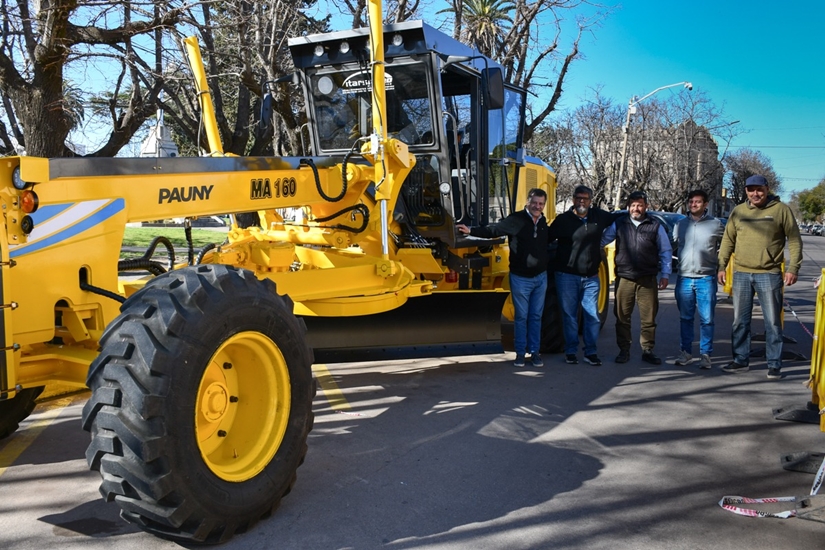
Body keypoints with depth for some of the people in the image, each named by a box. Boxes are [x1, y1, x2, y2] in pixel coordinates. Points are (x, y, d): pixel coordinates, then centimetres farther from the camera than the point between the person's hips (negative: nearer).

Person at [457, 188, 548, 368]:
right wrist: (471, 231, -30)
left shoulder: (543, 222, 7)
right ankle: (520, 352, 15)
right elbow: (494, 230, -18)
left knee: (536, 316, 9)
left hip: (540, 277, 4)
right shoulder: (516, 220, -10)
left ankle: (535, 351, 19)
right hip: (520, 278, -4)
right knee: (521, 316, 4)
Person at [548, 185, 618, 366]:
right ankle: (570, 351, 17)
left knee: (592, 316, 4)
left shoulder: (599, 216, 4)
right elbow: (546, 239, -1)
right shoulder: (563, 220, -5)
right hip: (567, 276, -2)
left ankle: (590, 352, 15)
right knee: (569, 315, 6)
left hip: (591, 277, 3)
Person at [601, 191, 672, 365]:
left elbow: (665, 252, 8)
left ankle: (648, 350, 16)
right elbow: (601, 241, 7)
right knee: (622, 317, 5)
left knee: (648, 318, 4)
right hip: (624, 278, 0)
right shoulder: (619, 224, 6)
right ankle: (624, 350, 16)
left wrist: (665, 275, 4)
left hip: (648, 280, 0)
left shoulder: (655, 226, 5)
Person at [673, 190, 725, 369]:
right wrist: (682, 260, 9)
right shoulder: (681, 224, 8)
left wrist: (719, 265, 3)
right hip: (684, 278, 2)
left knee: (706, 319, 1)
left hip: (706, 279, -2)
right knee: (685, 318, 9)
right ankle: (685, 351, 18)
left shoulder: (715, 224, 1)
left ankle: (705, 354, 8)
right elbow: (673, 246, 17)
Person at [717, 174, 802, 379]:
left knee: (773, 322, 3)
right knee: (740, 321, 9)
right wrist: (721, 266, 6)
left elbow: (794, 241, 0)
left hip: (769, 274, -3)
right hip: (741, 274, 3)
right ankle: (741, 361, 20)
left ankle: (774, 365, 12)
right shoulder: (738, 211, 9)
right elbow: (728, 241, 13)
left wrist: (793, 268, -8)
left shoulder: (781, 210, -1)